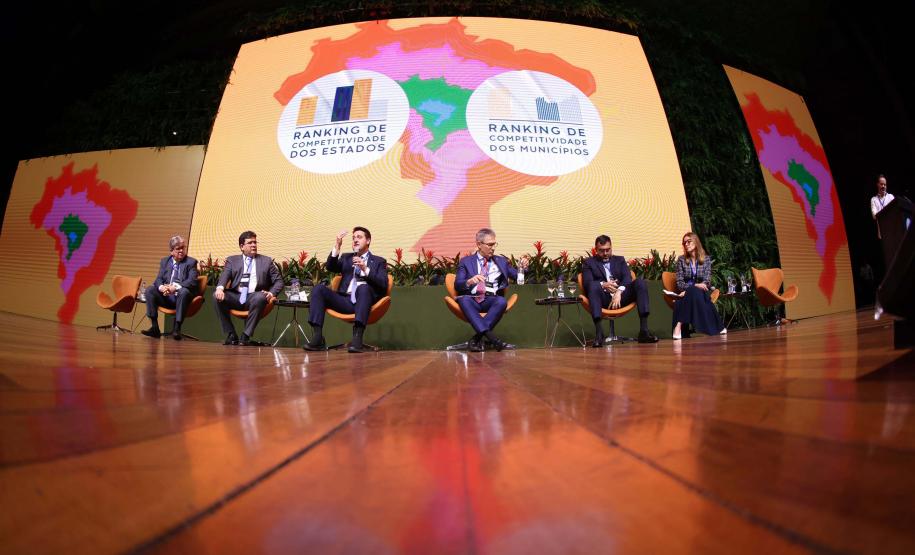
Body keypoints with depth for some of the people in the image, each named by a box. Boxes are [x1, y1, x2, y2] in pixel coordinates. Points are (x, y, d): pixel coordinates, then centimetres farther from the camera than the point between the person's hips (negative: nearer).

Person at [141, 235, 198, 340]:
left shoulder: (191, 262, 4)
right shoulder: (165, 261, 17)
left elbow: (192, 282, -10)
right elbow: (159, 279, 8)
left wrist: (175, 287, -26)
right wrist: (161, 287, -17)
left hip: (180, 295, -4)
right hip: (166, 297, 4)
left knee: (184, 291, -36)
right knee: (149, 290, -19)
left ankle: (177, 328, -34)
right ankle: (154, 327, -19)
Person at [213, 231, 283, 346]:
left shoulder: (266, 261, 14)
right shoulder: (232, 260, 17)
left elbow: (279, 281, 9)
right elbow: (224, 276, 1)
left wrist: (272, 293, -12)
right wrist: (220, 288, -23)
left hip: (254, 297, -2)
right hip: (235, 297, 2)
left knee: (260, 297, -35)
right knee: (217, 296, -25)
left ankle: (246, 336, -28)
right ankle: (231, 335, -15)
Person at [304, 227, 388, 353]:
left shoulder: (379, 261, 16)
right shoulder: (346, 257, 26)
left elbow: (383, 285, 0)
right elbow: (330, 267, 7)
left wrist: (365, 269, -13)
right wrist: (337, 247, -6)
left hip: (363, 301, -3)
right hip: (345, 300, 4)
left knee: (363, 287, -37)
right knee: (319, 288, -20)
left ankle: (357, 337, -45)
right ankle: (317, 337, -27)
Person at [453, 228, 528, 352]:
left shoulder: (501, 260, 21)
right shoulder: (466, 261, 14)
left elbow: (518, 277, 22)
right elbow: (457, 285, 2)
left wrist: (523, 268, -1)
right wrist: (470, 281, -20)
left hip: (491, 301, 1)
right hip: (472, 300, -1)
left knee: (502, 301, -33)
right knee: (464, 299, -36)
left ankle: (476, 338, -30)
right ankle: (493, 339, -43)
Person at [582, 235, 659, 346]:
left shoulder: (620, 260, 23)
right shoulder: (589, 262, 16)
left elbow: (628, 278, 4)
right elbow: (587, 283, -1)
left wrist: (619, 291, -17)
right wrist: (603, 285, -21)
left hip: (621, 296, 3)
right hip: (603, 299, -2)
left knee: (640, 282, -23)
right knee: (594, 286, -34)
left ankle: (644, 331, -30)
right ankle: (599, 333, -43)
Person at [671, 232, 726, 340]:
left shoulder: (706, 259, 6)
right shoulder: (681, 259, 6)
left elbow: (707, 282, -3)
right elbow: (679, 283, -2)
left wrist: (689, 290, -21)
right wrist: (695, 286, -22)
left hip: (702, 292, 0)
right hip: (686, 293, 0)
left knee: (693, 293, -36)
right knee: (694, 291, -36)